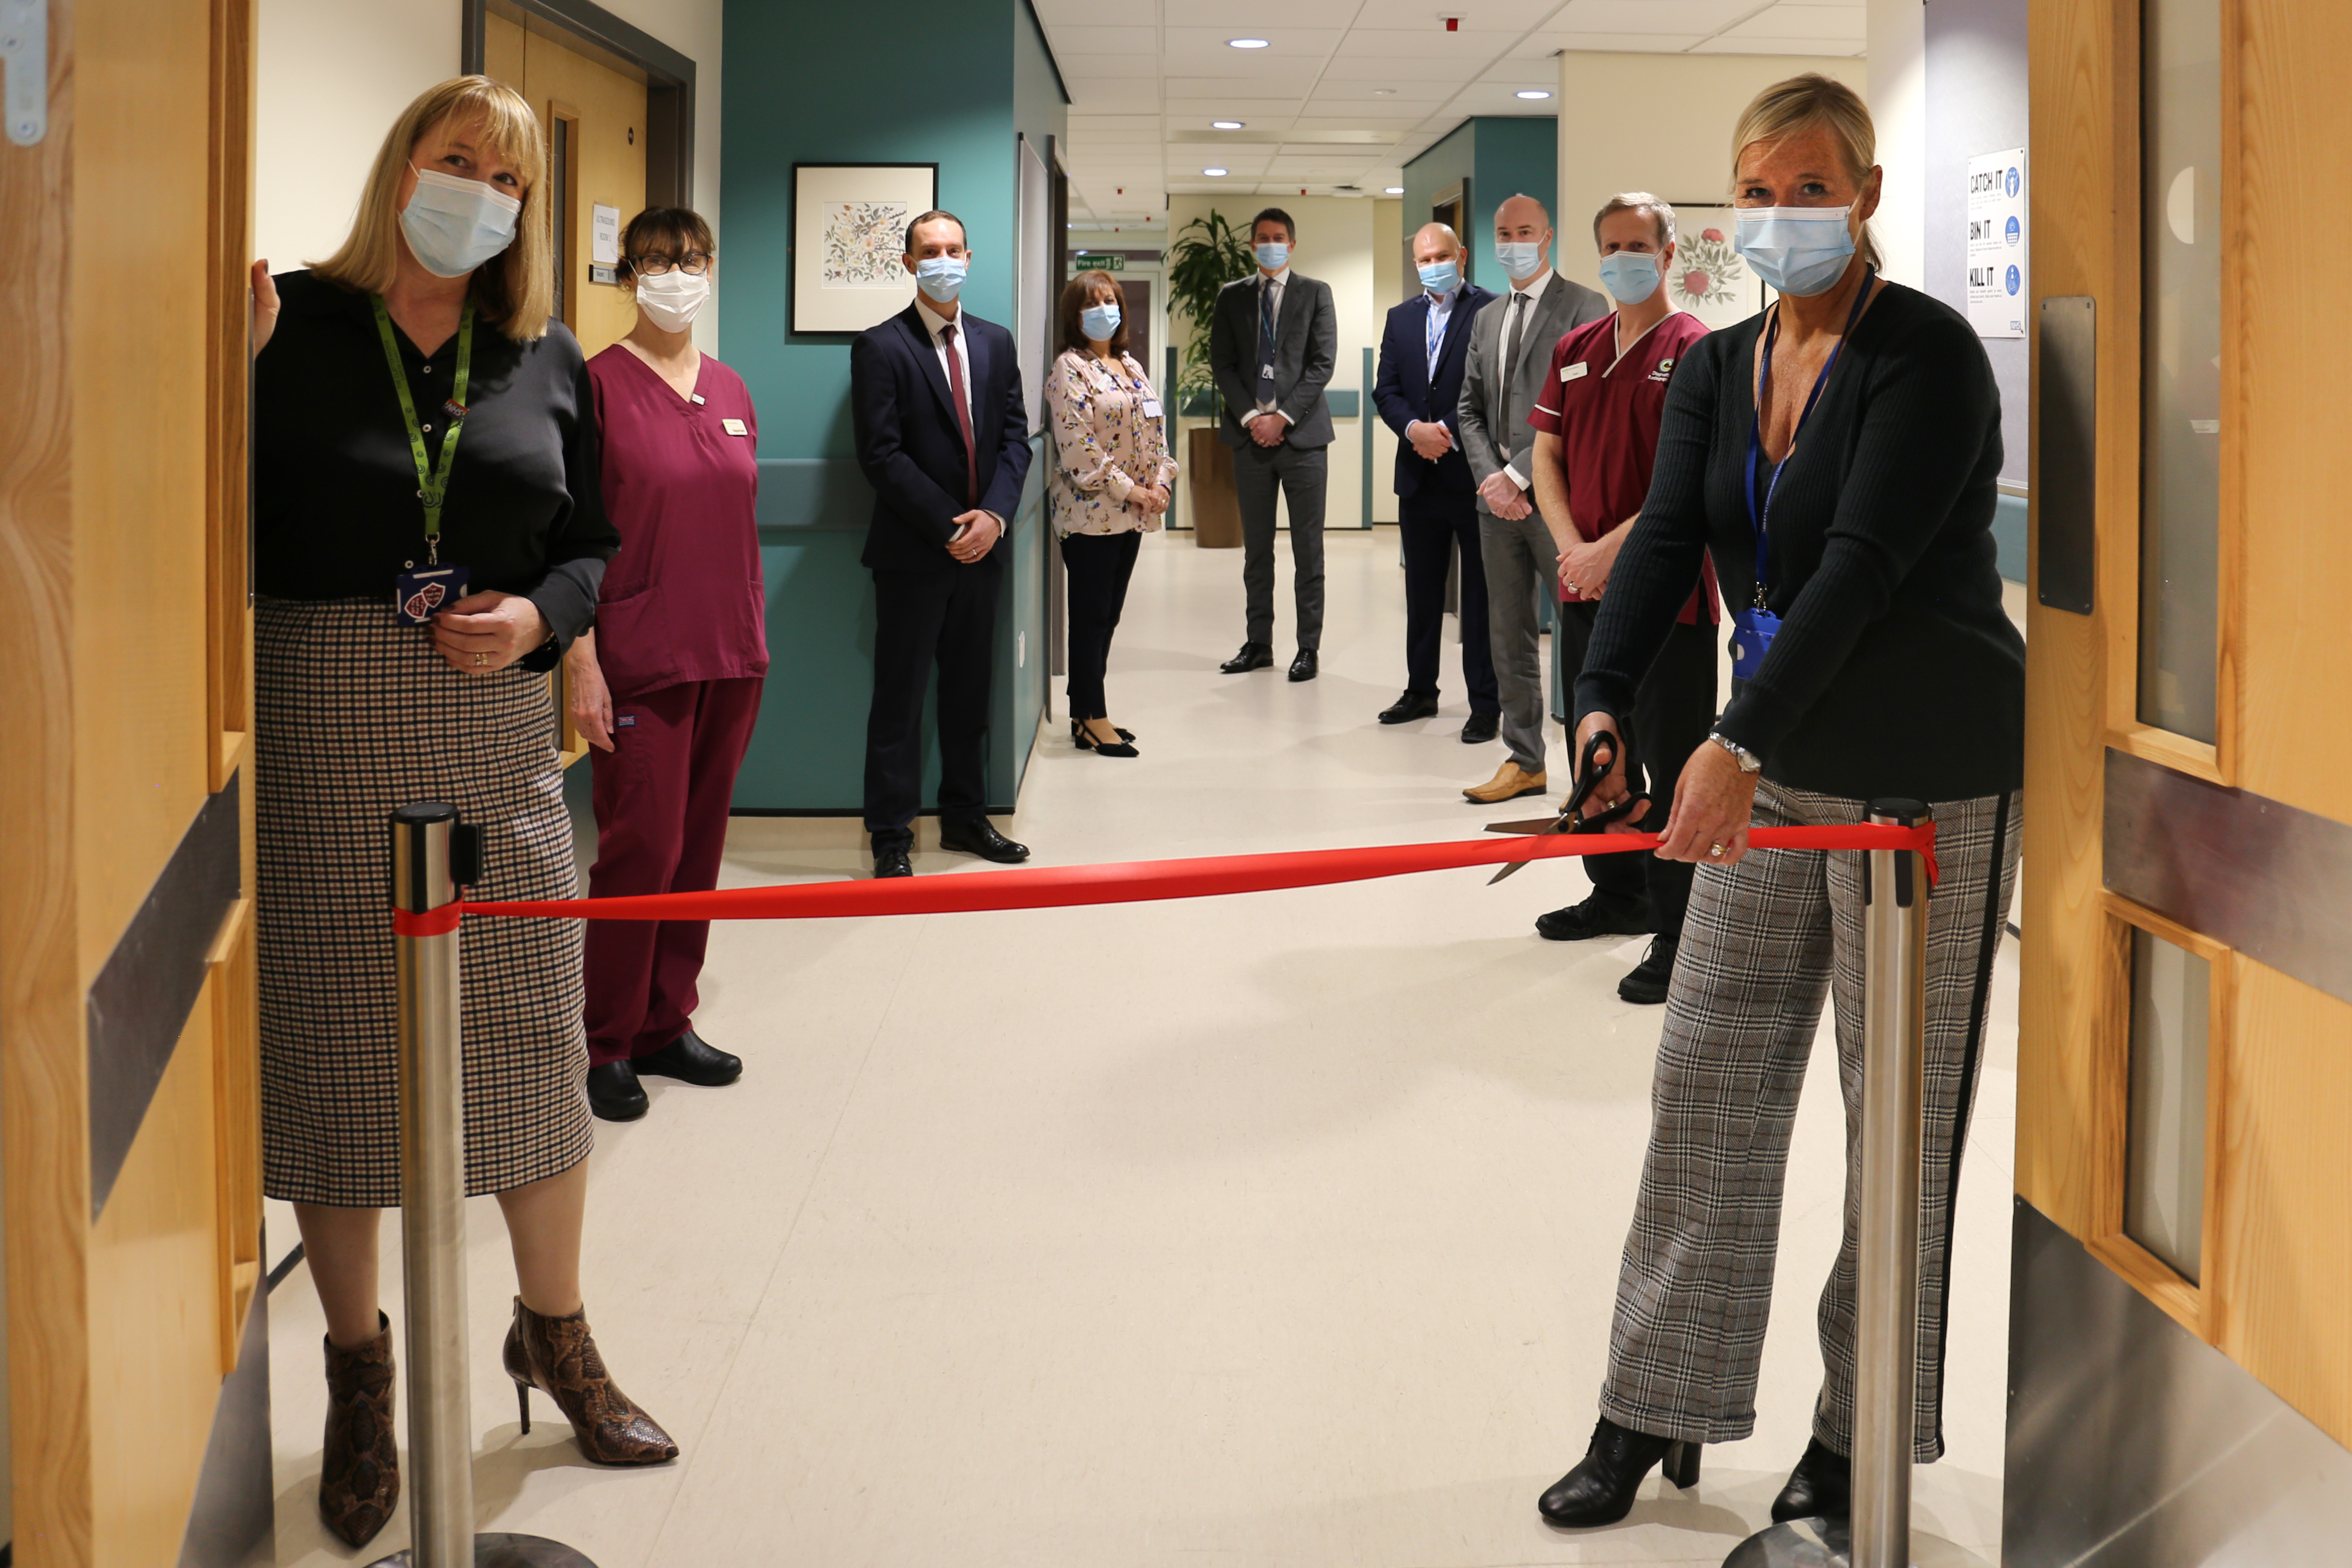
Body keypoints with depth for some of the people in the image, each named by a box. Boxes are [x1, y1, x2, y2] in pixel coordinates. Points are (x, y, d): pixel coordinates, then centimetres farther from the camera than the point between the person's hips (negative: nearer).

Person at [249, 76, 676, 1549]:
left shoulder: (548, 362, 7)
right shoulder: (292, 326, -3)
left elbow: (593, 544, 11)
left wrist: (537, 617, -9)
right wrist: (237, 369, -21)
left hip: (495, 736, 3)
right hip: (320, 740, -3)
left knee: (535, 1040, 10)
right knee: (331, 1049, 6)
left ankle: (556, 1332, 31)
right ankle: (359, 1374, 24)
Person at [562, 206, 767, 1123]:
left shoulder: (729, 391, 11)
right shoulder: (600, 384, -6)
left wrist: (753, 638, 14)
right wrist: (581, 660, -14)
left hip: (731, 657, 6)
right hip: (640, 659, -6)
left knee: (699, 845, 10)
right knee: (641, 847, -4)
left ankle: (666, 1023, 22)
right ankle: (606, 1044, 9)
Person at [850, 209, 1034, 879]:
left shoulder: (996, 343, 11)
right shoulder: (881, 347, -6)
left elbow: (1015, 438, 8)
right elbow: (881, 455, -12)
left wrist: (994, 514, -8)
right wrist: (949, 526, -15)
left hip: (979, 547, 5)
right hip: (913, 551, -5)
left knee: (969, 692, 13)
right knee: (900, 697, 0)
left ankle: (965, 817, 24)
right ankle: (891, 836, 7)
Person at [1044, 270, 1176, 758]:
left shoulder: (1130, 367, 16)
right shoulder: (1069, 369, -9)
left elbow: (1154, 431, 17)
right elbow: (1077, 445, -17)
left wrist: (1161, 482, -1)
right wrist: (1128, 489, -15)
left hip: (1131, 514, 8)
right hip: (1090, 512, -8)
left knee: (1107, 616, 11)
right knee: (1091, 616, -3)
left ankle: (1087, 714, 17)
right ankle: (1093, 719, 2)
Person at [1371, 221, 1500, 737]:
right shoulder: (1401, 318, 13)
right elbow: (1385, 390, 8)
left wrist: (1449, 432, -16)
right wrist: (1414, 429, -10)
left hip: (1472, 473, -6)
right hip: (1419, 476, 6)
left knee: (1481, 593, 0)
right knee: (1421, 590, 14)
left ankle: (1485, 702, 4)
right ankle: (1421, 690, 24)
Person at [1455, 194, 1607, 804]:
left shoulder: (1584, 309, -4)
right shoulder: (1487, 319, 18)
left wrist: (1518, 476, -13)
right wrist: (1489, 478, 0)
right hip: (1498, 499, 7)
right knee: (1509, 634, 9)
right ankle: (1524, 760, 16)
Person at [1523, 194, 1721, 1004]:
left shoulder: (1695, 350, -8)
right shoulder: (1574, 350, 13)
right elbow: (1547, 457, 12)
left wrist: (1612, 548, -17)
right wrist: (1572, 548, -4)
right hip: (1584, 588, 7)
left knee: (1671, 763, -4)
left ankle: (1680, 934, 1)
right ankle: (1618, 894, 33)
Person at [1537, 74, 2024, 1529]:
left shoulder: (1926, 355, -14)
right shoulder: (1718, 369, 7)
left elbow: (1861, 568, -24)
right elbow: (1666, 541, -4)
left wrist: (1739, 746, -33)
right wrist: (1604, 703, -21)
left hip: (1930, 774, -7)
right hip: (1777, 767, 7)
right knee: (1710, 1077, 7)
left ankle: (1868, 1434, 16)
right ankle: (1655, 1407, 16)